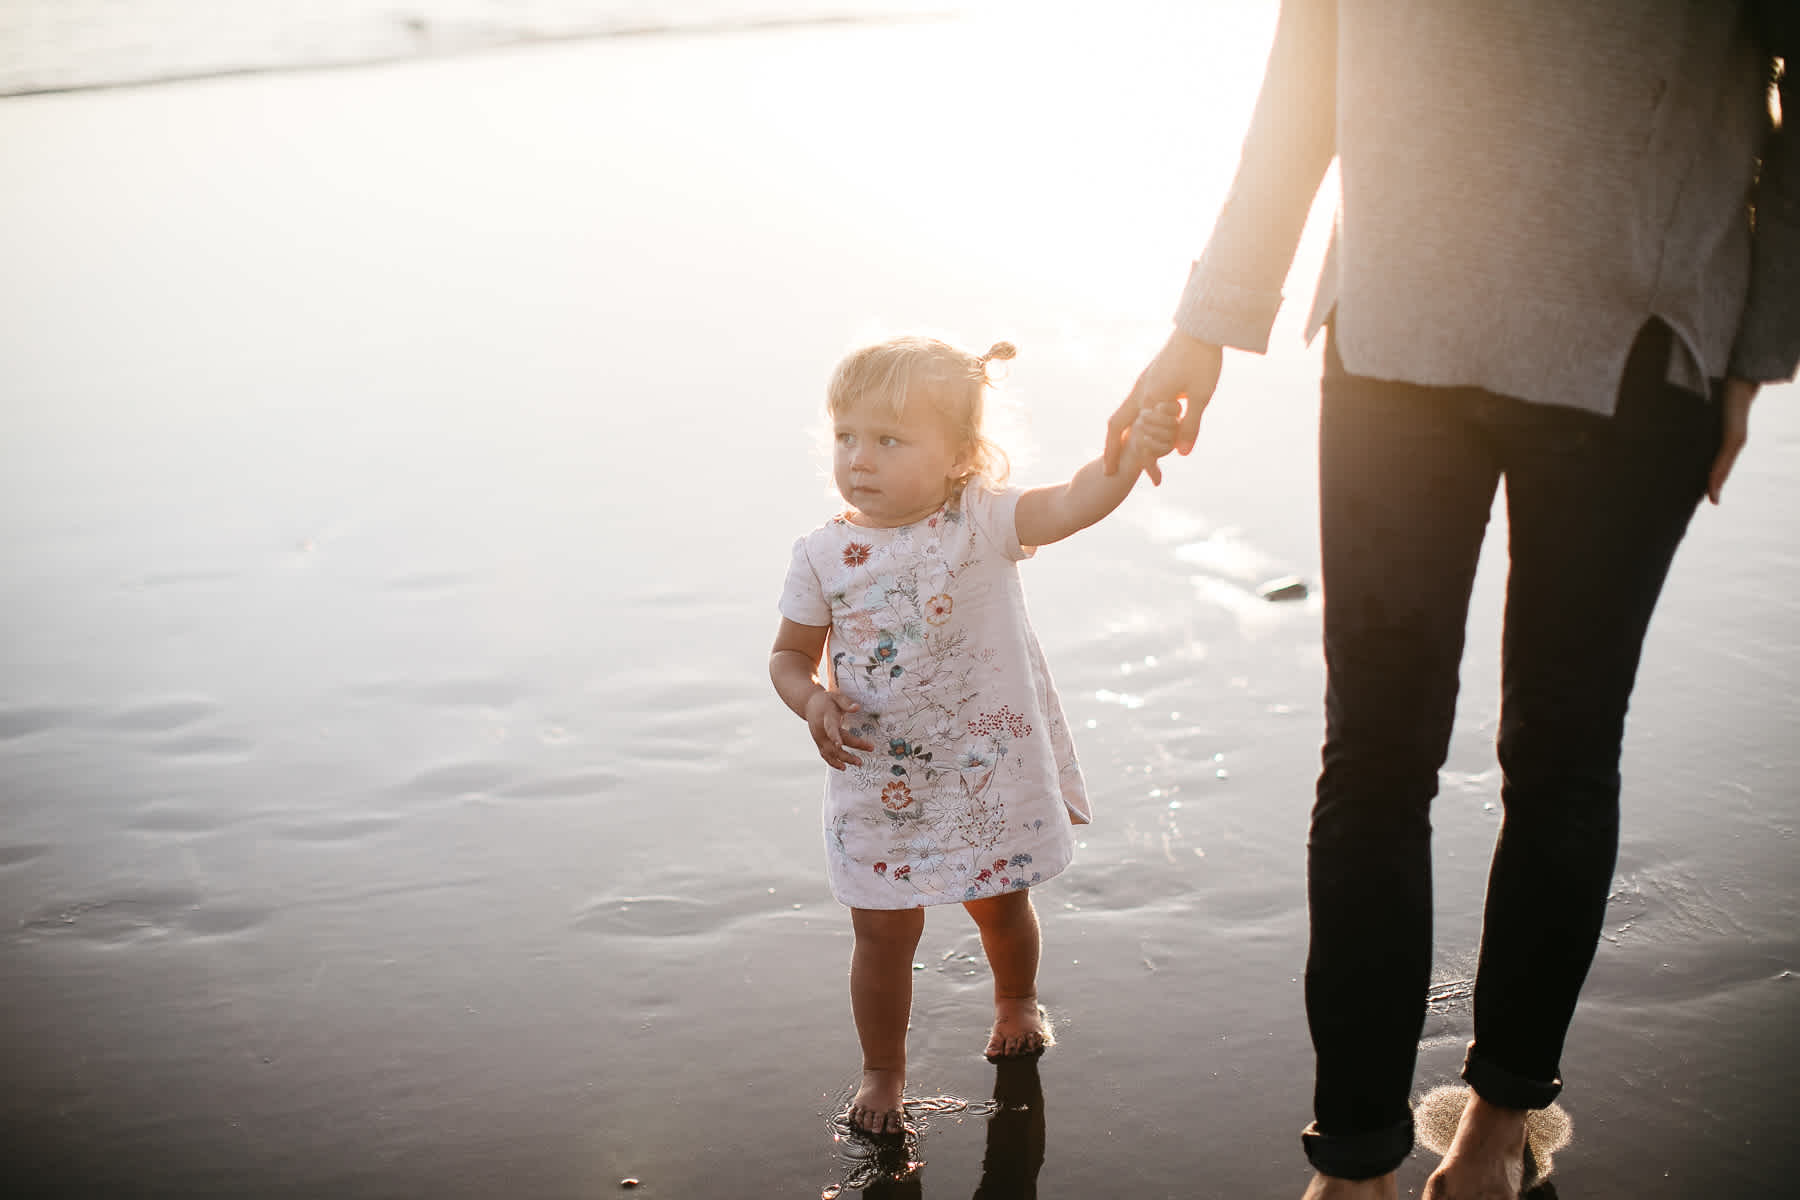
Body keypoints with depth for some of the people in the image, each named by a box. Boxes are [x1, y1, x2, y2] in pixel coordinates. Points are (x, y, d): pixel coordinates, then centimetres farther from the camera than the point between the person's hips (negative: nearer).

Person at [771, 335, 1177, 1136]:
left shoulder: (984, 522, -14)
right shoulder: (824, 556, -9)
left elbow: (1072, 503, -30)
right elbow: (791, 654, 2)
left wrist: (1131, 453, -50)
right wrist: (811, 701, -20)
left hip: (990, 773, 0)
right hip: (879, 785, 0)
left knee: (1001, 906, 21)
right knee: (884, 934, 8)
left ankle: (1016, 1002, 53)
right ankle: (882, 1071, 31)